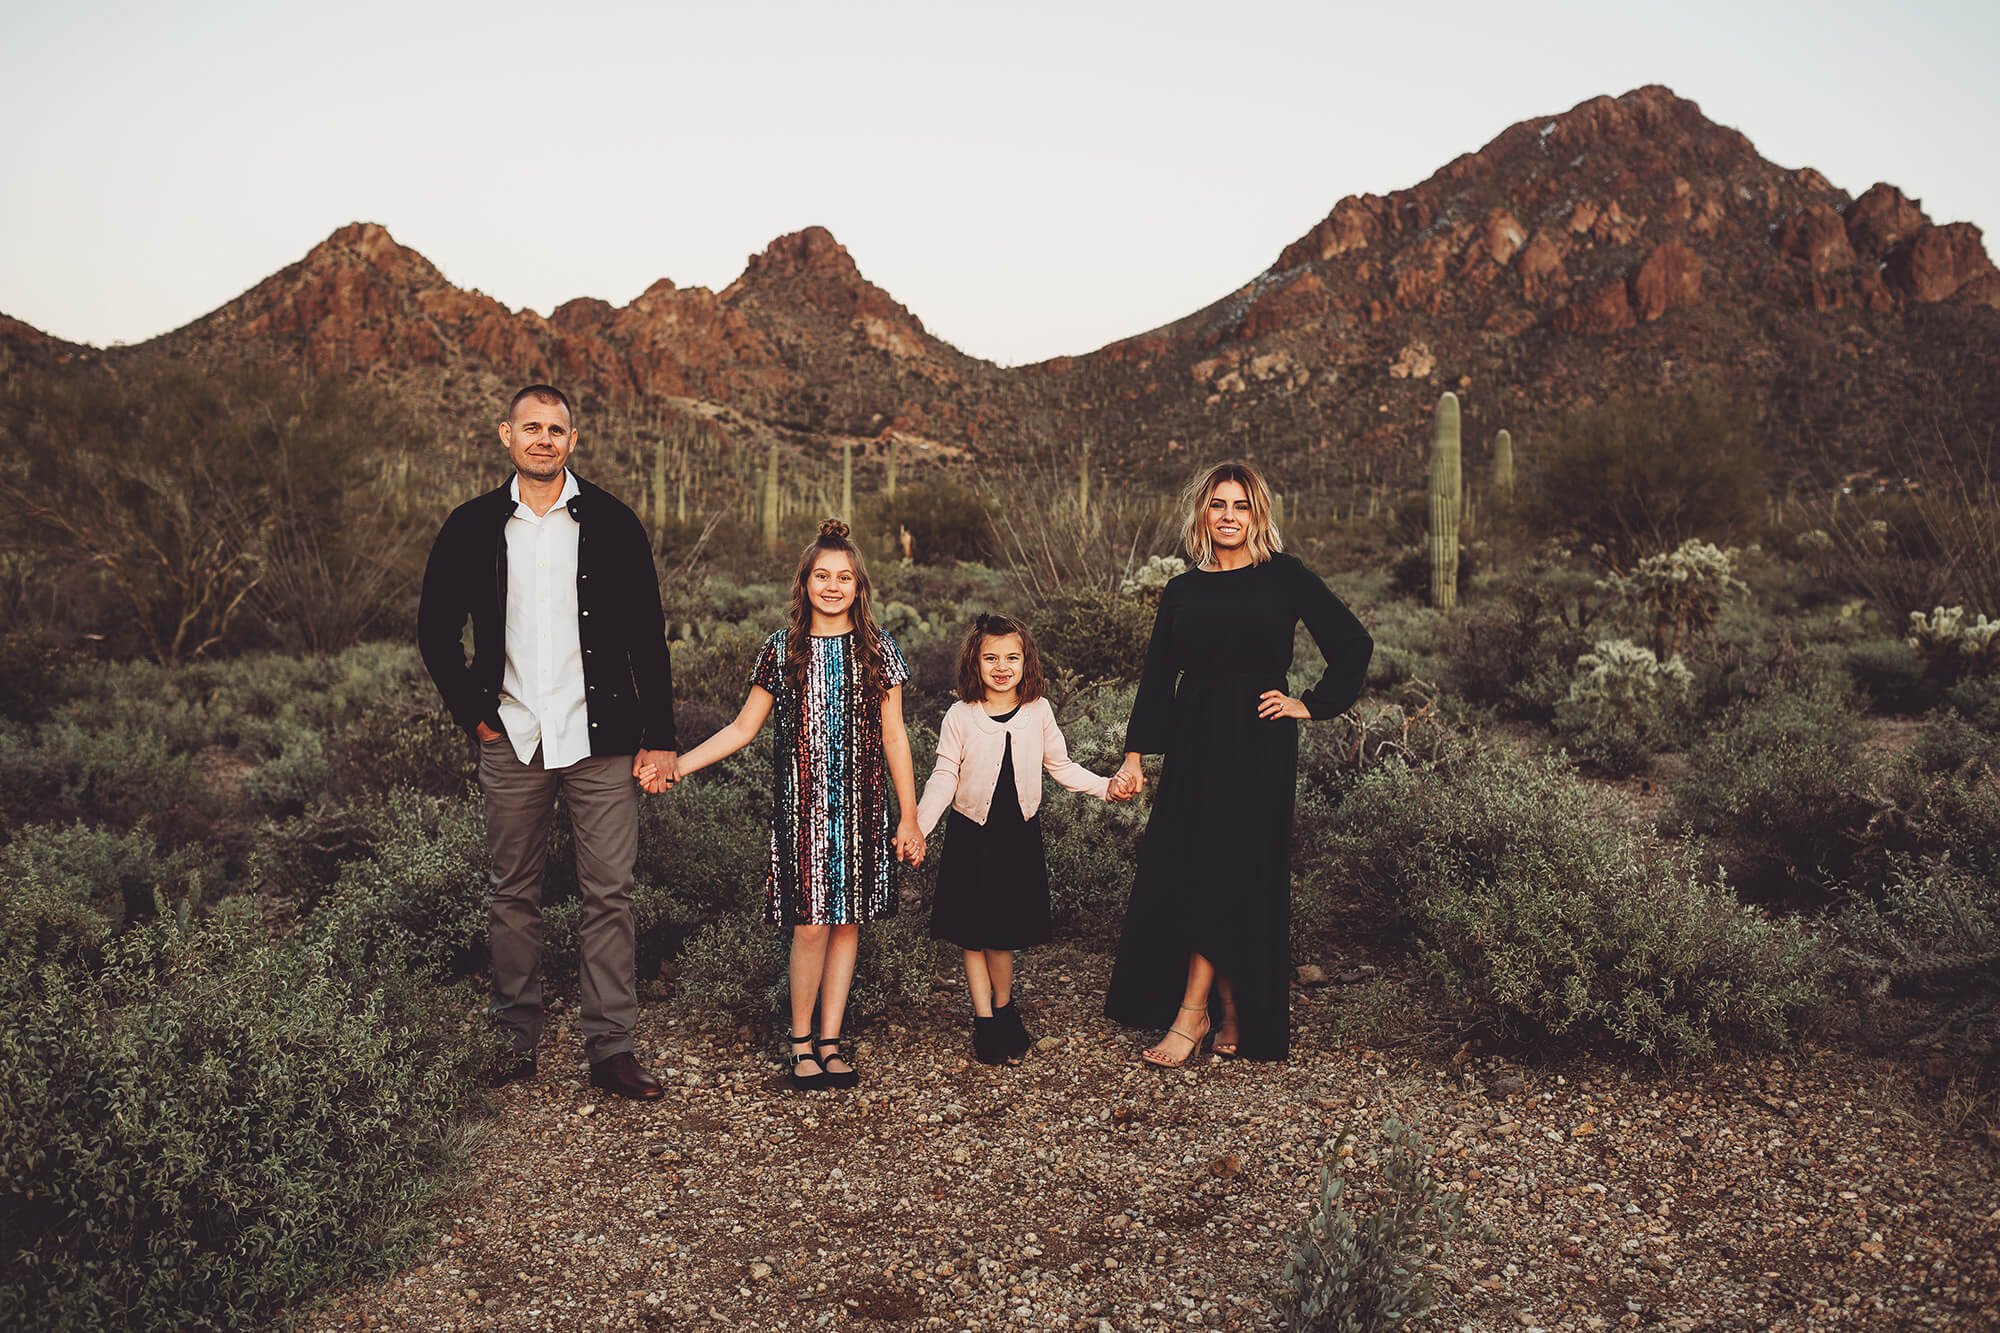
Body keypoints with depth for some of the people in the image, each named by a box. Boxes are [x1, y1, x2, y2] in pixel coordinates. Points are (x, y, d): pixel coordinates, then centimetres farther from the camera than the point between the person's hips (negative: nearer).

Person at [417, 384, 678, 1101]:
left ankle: (611, 1048, 8)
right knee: (512, 895, 9)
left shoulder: (612, 524, 2)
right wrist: (472, 712, 5)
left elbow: (648, 635, 3)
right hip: (512, 742, 2)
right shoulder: (472, 526, 6)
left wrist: (659, 737, 0)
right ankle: (518, 1040, 21)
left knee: (609, 894, 0)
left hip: (600, 742, -1)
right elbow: (435, 627, 14)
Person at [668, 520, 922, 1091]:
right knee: (810, 924, -6)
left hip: (861, 805, 1)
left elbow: (894, 738, 7)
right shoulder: (782, 649, 5)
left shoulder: (877, 650, 5)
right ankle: (801, 1041, 11)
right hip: (801, 805, -1)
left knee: (846, 920, 4)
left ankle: (829, 1043, 15)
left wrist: (909, 820, 5)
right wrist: (677, 765, 0)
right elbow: (743, 727, 9)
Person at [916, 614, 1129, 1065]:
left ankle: (1004, 1011, 26)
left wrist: (1106, 787, -1)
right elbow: (944, 777, -3)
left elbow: (1061, 766, 11)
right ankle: (985, 1022, 15)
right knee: (973, 934, 3)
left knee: (1005, 933, 2)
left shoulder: (1038, 711, 1)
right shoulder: (960, 716, -5)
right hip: (971, 836, -1)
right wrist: (918, 827, -13)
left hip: (1020, 836, 1)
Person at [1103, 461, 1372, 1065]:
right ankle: (1229, 1015, 12)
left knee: (1229, 873, -8)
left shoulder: (1284, 577, 1)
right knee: (1173, 872, 1)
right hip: (1193, 744, 4)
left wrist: (1312, 704, 0)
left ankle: (1192, 1011, 0)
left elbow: (1354, 643, 3)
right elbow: (1156, 677, 10)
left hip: (1259, 748, -4)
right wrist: (1134, 756, 4)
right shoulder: (1182, 591, 10)